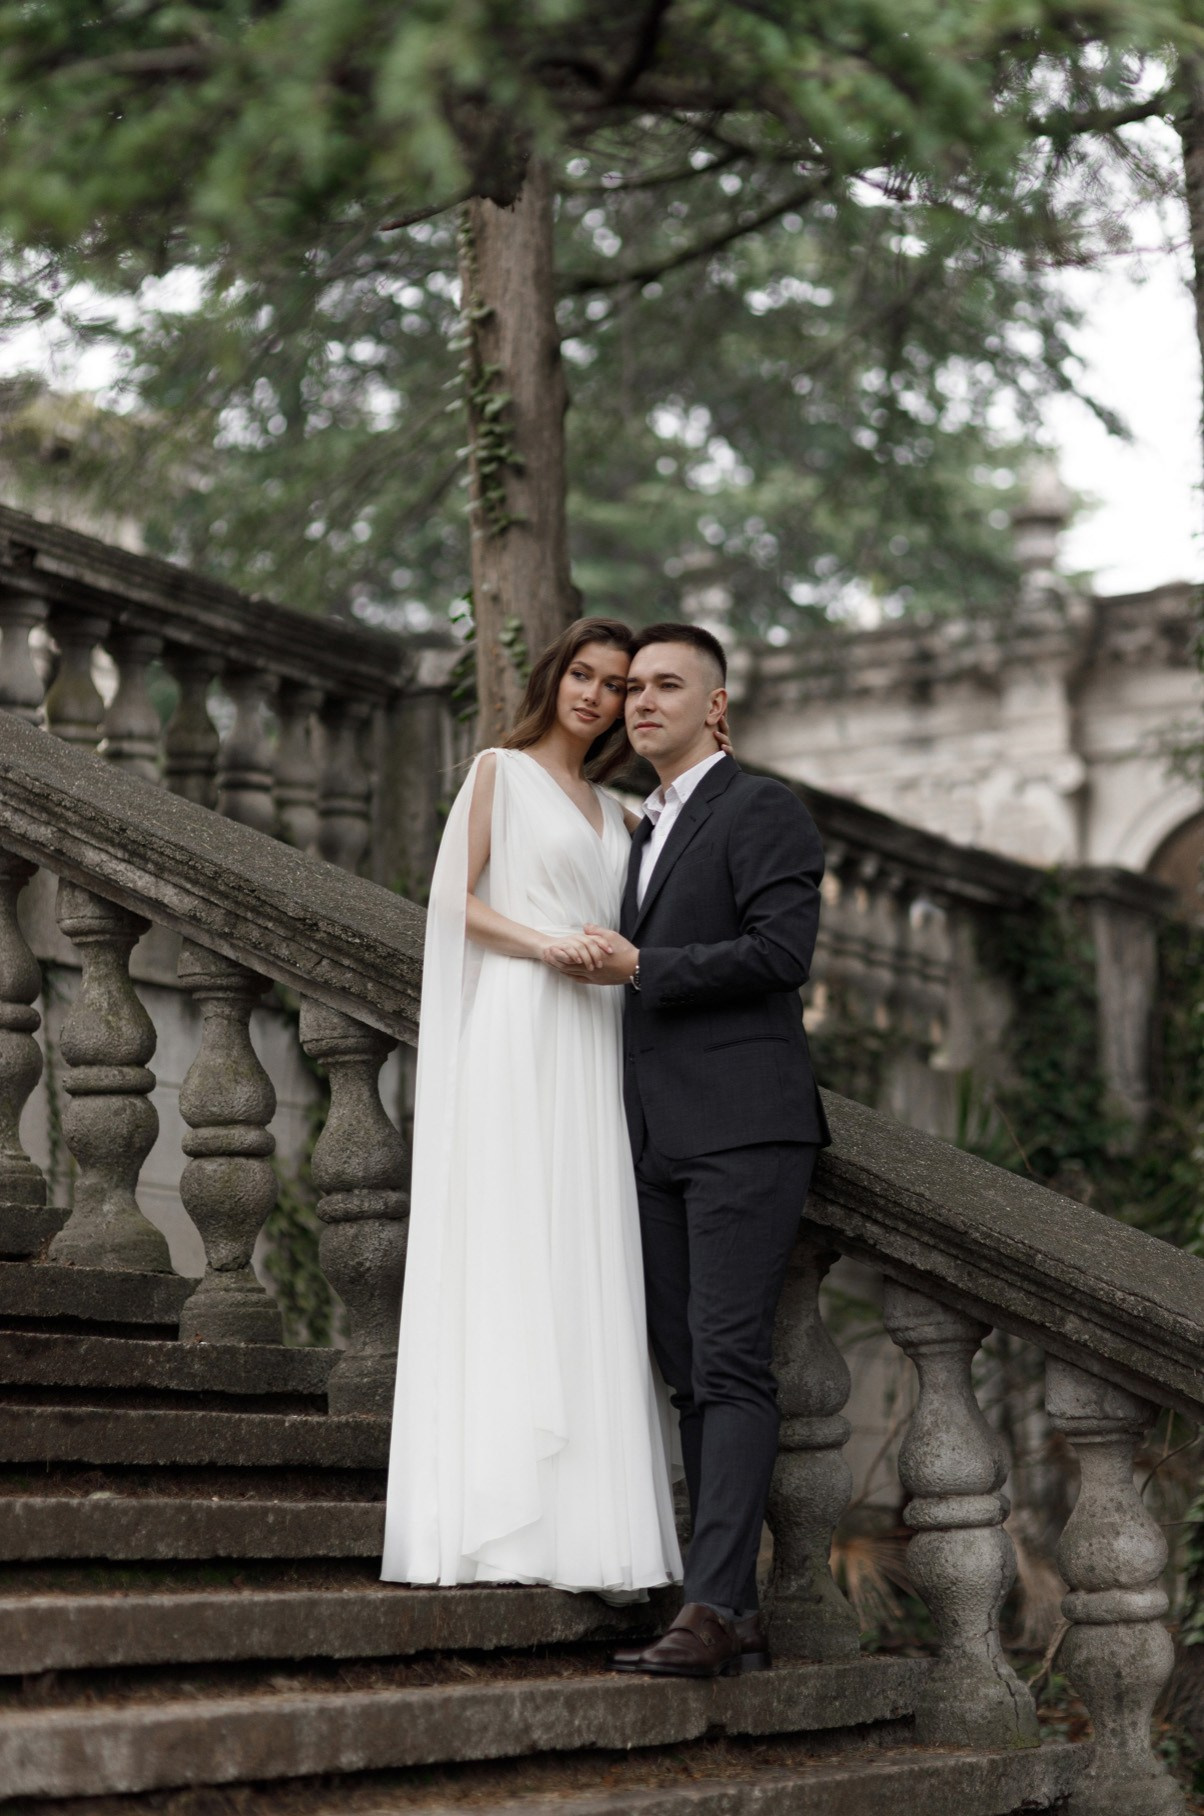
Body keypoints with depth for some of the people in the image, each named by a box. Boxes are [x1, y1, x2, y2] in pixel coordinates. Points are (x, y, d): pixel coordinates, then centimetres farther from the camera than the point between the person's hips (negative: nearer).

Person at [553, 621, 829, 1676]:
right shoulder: (644, 834, 25)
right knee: (696, 1379, 4)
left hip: (743, 1126, -8)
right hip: (662, 1142, 8)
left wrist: (640, 968, -9)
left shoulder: (762, 809, -1)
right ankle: (738, 1620, 4)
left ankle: (711, 1609, -19)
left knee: (731, 1368, -14)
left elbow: (782, 949, -14)